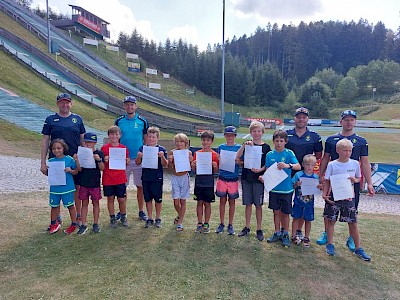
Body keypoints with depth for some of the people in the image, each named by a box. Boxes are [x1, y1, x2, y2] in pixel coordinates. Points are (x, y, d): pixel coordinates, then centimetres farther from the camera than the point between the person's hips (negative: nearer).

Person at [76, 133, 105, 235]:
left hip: (95, 183, -2)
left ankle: (96, 224, 20)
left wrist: (99, 160, -23)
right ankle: (83, 225, 17)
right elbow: (79, 169, 2)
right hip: (84, 182, 2)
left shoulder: (99, 153, -4)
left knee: (95, 203, 9)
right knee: (84, 203, 9)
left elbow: (102, 168, -6)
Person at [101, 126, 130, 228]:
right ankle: (112, 218, 23)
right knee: (110, 198, 9)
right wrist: (104, 160, -18)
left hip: (120, 179, 1)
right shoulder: (104, 148, -1)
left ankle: (123, 217, 24)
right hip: (108, 179, 0)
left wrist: (127, 161, -11)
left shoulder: (124, 148, 3)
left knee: (122, 199, 6)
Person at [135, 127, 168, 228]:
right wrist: (139, 156, -14)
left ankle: (158, 218, 23)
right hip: (146, 178, 3)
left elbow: (165, 165, -7)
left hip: (157, 178, -2)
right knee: (148, 199, 11)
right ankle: (150, 218, 24)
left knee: (158, 199, 8)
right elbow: (138, 163, 6)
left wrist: (162, 157, -25)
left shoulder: (161, 149, -4)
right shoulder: (142, 148, 4)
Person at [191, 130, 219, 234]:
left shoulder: (214, 154, -2)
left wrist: (215, 166, -19)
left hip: (209, 183, -2)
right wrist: (193, 165, -14)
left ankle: (206, 224, 19)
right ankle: (199, 224, 19)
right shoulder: (197, 153, 4)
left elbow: (216, 171, 1)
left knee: (207, 203, 6)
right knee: (200, 202, 7)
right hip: (199, 181, 2)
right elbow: (194, 170, 6)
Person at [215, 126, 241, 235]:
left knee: (232, 202, 8)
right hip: (222, 178, 2)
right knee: (222, 201, 9)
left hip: (233, 179, -1)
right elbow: (218, 162, 11)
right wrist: (218, 160, -10)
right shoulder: (221, 147, 6)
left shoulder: (239, 147, 0)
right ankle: (221, 224, 21)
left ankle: (230, 225, 19)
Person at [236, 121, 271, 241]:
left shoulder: (266, 147, 1)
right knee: (248, 204, 10)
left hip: (259, 178, -1)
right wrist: (243, 146, -17)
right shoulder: (246, 145, 5)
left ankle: (259, 230, 17)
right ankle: (247, 228, 23)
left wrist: (260, 170, -18)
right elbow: (238, 159, -8)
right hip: (246, 178, 2)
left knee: (258, 204, 4)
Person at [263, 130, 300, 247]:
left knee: (285, 212, 9)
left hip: (286, 188, -3)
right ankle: (277, 233, 29)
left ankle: (285, 235, 26)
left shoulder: (289, 153, -8)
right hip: (274, 188, 3)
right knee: (276, 211, 14)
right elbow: (268, 171, 5)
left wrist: (288, 165, -40)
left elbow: (298, 166, -22)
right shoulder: (269, 155, 2)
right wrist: (264, 177, -15)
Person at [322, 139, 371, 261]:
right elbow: (327, 181, -1)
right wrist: (324, 194, -12)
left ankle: (358, 248, 20)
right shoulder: (332, 165, -6)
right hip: (334, 196, -1)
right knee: (331, 220, 9)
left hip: (349, 197, 1)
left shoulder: (355, 164, 0)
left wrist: (355, 180, -10)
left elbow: (359, 178, 13)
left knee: (353, 223, 5)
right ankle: (330, 245, 24)